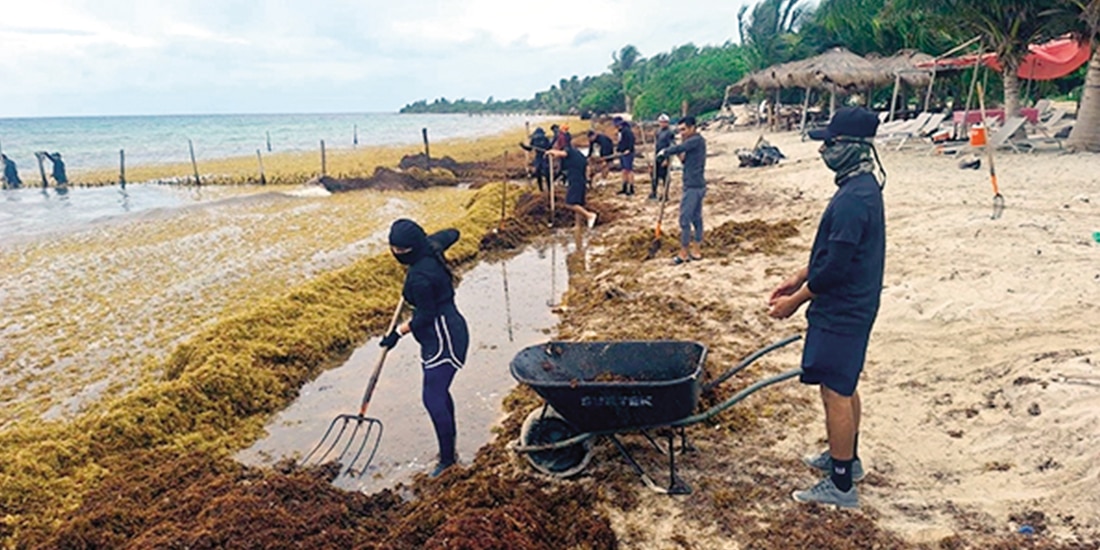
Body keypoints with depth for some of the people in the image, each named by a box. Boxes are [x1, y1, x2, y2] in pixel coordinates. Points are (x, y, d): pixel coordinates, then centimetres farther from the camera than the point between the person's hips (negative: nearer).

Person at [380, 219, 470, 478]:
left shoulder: (419, 277, -27)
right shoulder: (431, 246, -1)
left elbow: (425, 316, -19)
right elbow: (452, 234, 19)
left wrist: (398, 332, -7)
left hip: (443, 338, -11)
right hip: (436, 336, 11)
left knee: (433, 398, -4)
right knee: (439, 391, 21)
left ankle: (447, 457, 7)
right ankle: (450, 438, 37)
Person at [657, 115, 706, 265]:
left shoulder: (696, 140, -13)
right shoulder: (696, 142, 16)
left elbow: (679, 149, -26)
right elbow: (687, 162, 17)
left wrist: (664, 152, -10)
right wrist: (682, 156, -1)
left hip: (692, 187, -10)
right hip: (699, 185, 10)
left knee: (685, 219, -5)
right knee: (696, 218, 13)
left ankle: (684, 253, 1)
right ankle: (696, 250, 19)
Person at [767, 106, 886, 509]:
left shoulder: (853, 198, -25)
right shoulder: (863, 187, 9)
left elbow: (835, 265, -25)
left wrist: (796, 301, -14)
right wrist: (799, 278, 15)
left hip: (841, 311, -10)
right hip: (852, 306, 11)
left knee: (836, 391, -1)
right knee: (844, 386, 22)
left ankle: (841, 486, 12)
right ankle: (847, 457, 39)